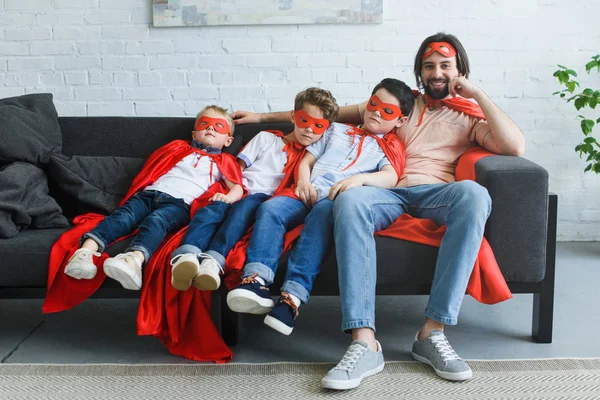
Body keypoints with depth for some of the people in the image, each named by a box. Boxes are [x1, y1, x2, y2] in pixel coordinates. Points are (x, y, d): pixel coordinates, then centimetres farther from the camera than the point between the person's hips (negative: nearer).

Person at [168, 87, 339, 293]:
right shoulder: (266, 138, 22)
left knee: (244, 206, -37)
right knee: (211, 210, -32)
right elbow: (238, 168, 17)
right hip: (239, 194, 2)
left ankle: (214, 261, -57)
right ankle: (186, 257, -56)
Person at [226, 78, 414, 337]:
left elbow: (390, 178, -1)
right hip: (308, 194, 4)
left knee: (322, 213, -39)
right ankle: (257, 280, -43)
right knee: (271, 208, -28)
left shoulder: (389, 148, 21)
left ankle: (293, 295, -48)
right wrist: (303, 182, 2)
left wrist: (359, 178, -22)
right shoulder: (337, 130, 33)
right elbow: (306, 160, 26)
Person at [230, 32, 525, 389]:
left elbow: (516, 147, 1)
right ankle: (365, 343, -41)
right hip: (390, 192, 1)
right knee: (350, 200, -35)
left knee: (475, 194, -37)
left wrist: (478, 94, 7)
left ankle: (433, 332, -35)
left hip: (437, 193, -1)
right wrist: (264, 117, 26)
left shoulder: (471, 116, 22)